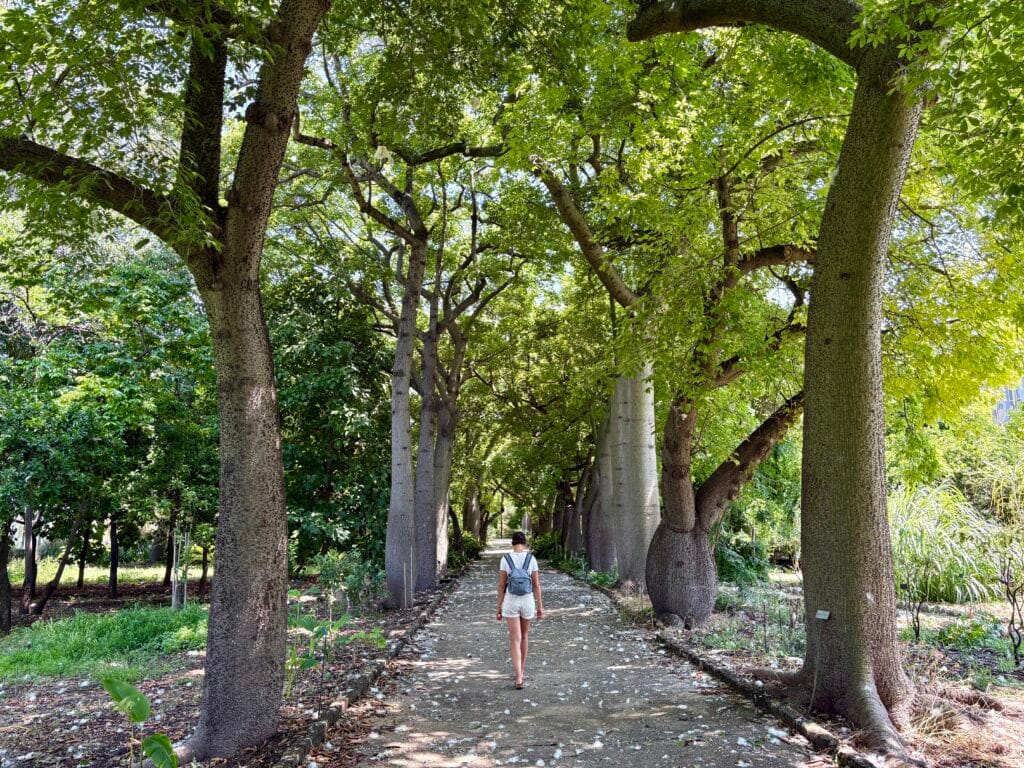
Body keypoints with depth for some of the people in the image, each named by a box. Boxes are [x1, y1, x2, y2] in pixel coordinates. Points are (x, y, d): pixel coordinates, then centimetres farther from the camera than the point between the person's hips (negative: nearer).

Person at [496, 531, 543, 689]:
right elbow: (536, 585, -4)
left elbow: (501, 585, -5)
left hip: (510, 601, -1)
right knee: (524, 635, 24)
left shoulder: (505, 559, -8)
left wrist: (499, 607, 3)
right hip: (527, 601, 2)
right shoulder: (531, 559, -6)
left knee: (515, 640, -1)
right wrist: (540, 606, 3)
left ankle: (519, 678, -13)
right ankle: (521, 670, 37)